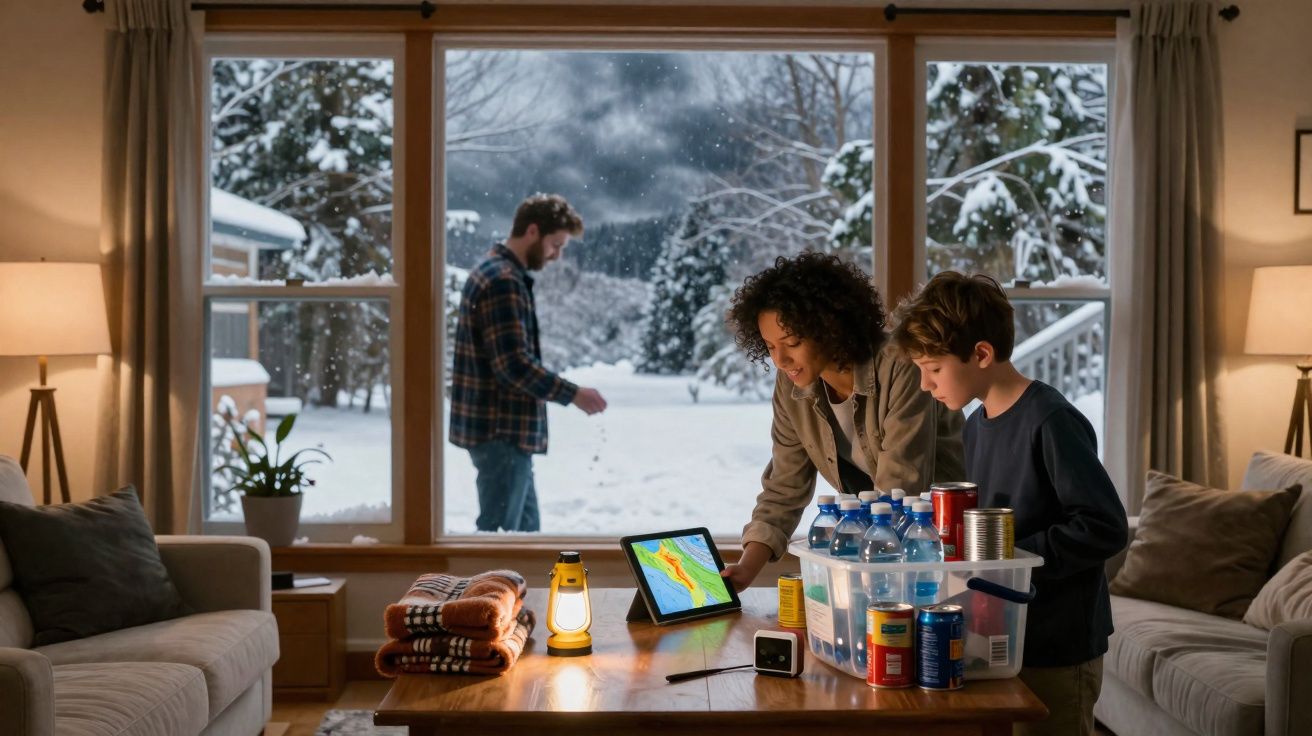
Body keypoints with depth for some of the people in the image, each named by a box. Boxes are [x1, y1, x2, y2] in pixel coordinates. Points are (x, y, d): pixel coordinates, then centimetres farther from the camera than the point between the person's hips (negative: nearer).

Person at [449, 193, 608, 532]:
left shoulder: (496, 273, 15)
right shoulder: (503, 281, -18)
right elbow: (514, 364, -23)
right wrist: (573, 394, -15)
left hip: (503, 428, 10)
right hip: (501, 431, -10)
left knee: (525, 528, 16)